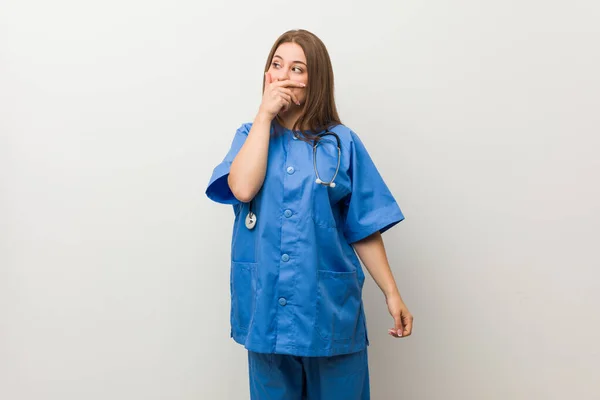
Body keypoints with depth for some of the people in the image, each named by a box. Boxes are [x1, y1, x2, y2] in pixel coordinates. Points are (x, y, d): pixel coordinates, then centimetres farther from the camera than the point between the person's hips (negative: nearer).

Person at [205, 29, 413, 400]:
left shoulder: (342, 142, -1)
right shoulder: (251, 135, 4)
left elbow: (364, 229, 0)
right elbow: (242, 188, -18)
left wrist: (392, 294, -4)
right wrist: (265, 114, -12)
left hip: (328, 304, -1)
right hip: (266, 304, 1)